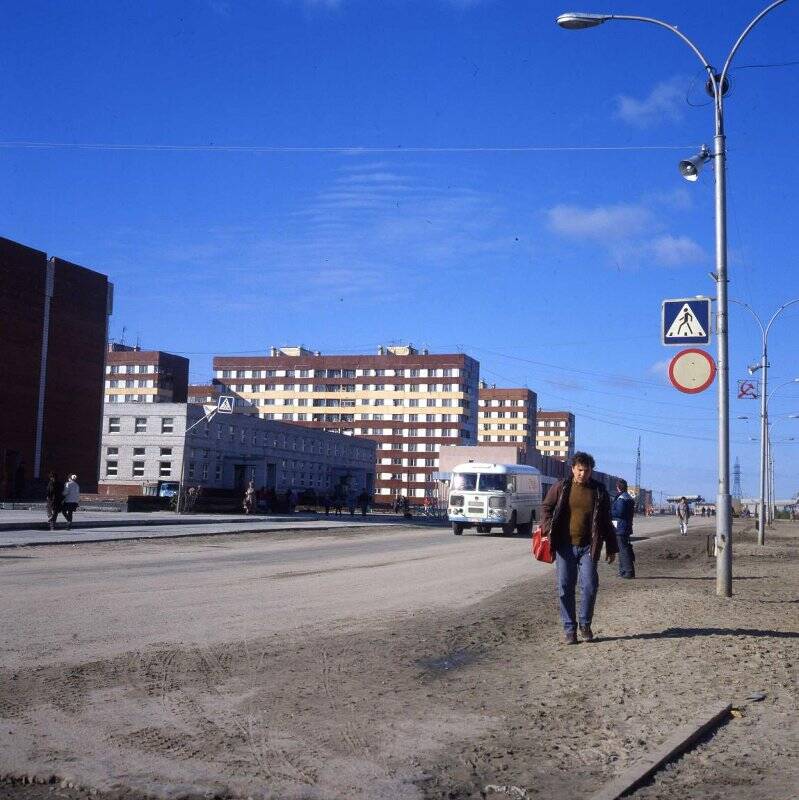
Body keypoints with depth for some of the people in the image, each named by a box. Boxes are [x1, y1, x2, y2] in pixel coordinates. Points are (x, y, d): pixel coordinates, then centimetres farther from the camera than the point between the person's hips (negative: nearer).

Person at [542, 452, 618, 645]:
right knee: (565, 588, 2)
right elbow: (547, 508, 11)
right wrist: (548, 530, -5)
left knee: (589, 587, -4)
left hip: (588, 547, 0)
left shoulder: (599, 491, 5)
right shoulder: (561, 488, 3)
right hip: (565, 546, 0)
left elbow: (606, 522, 10)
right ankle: (569, 628, 14)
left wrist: (611, 548, 9)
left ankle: (585, 625, 17)